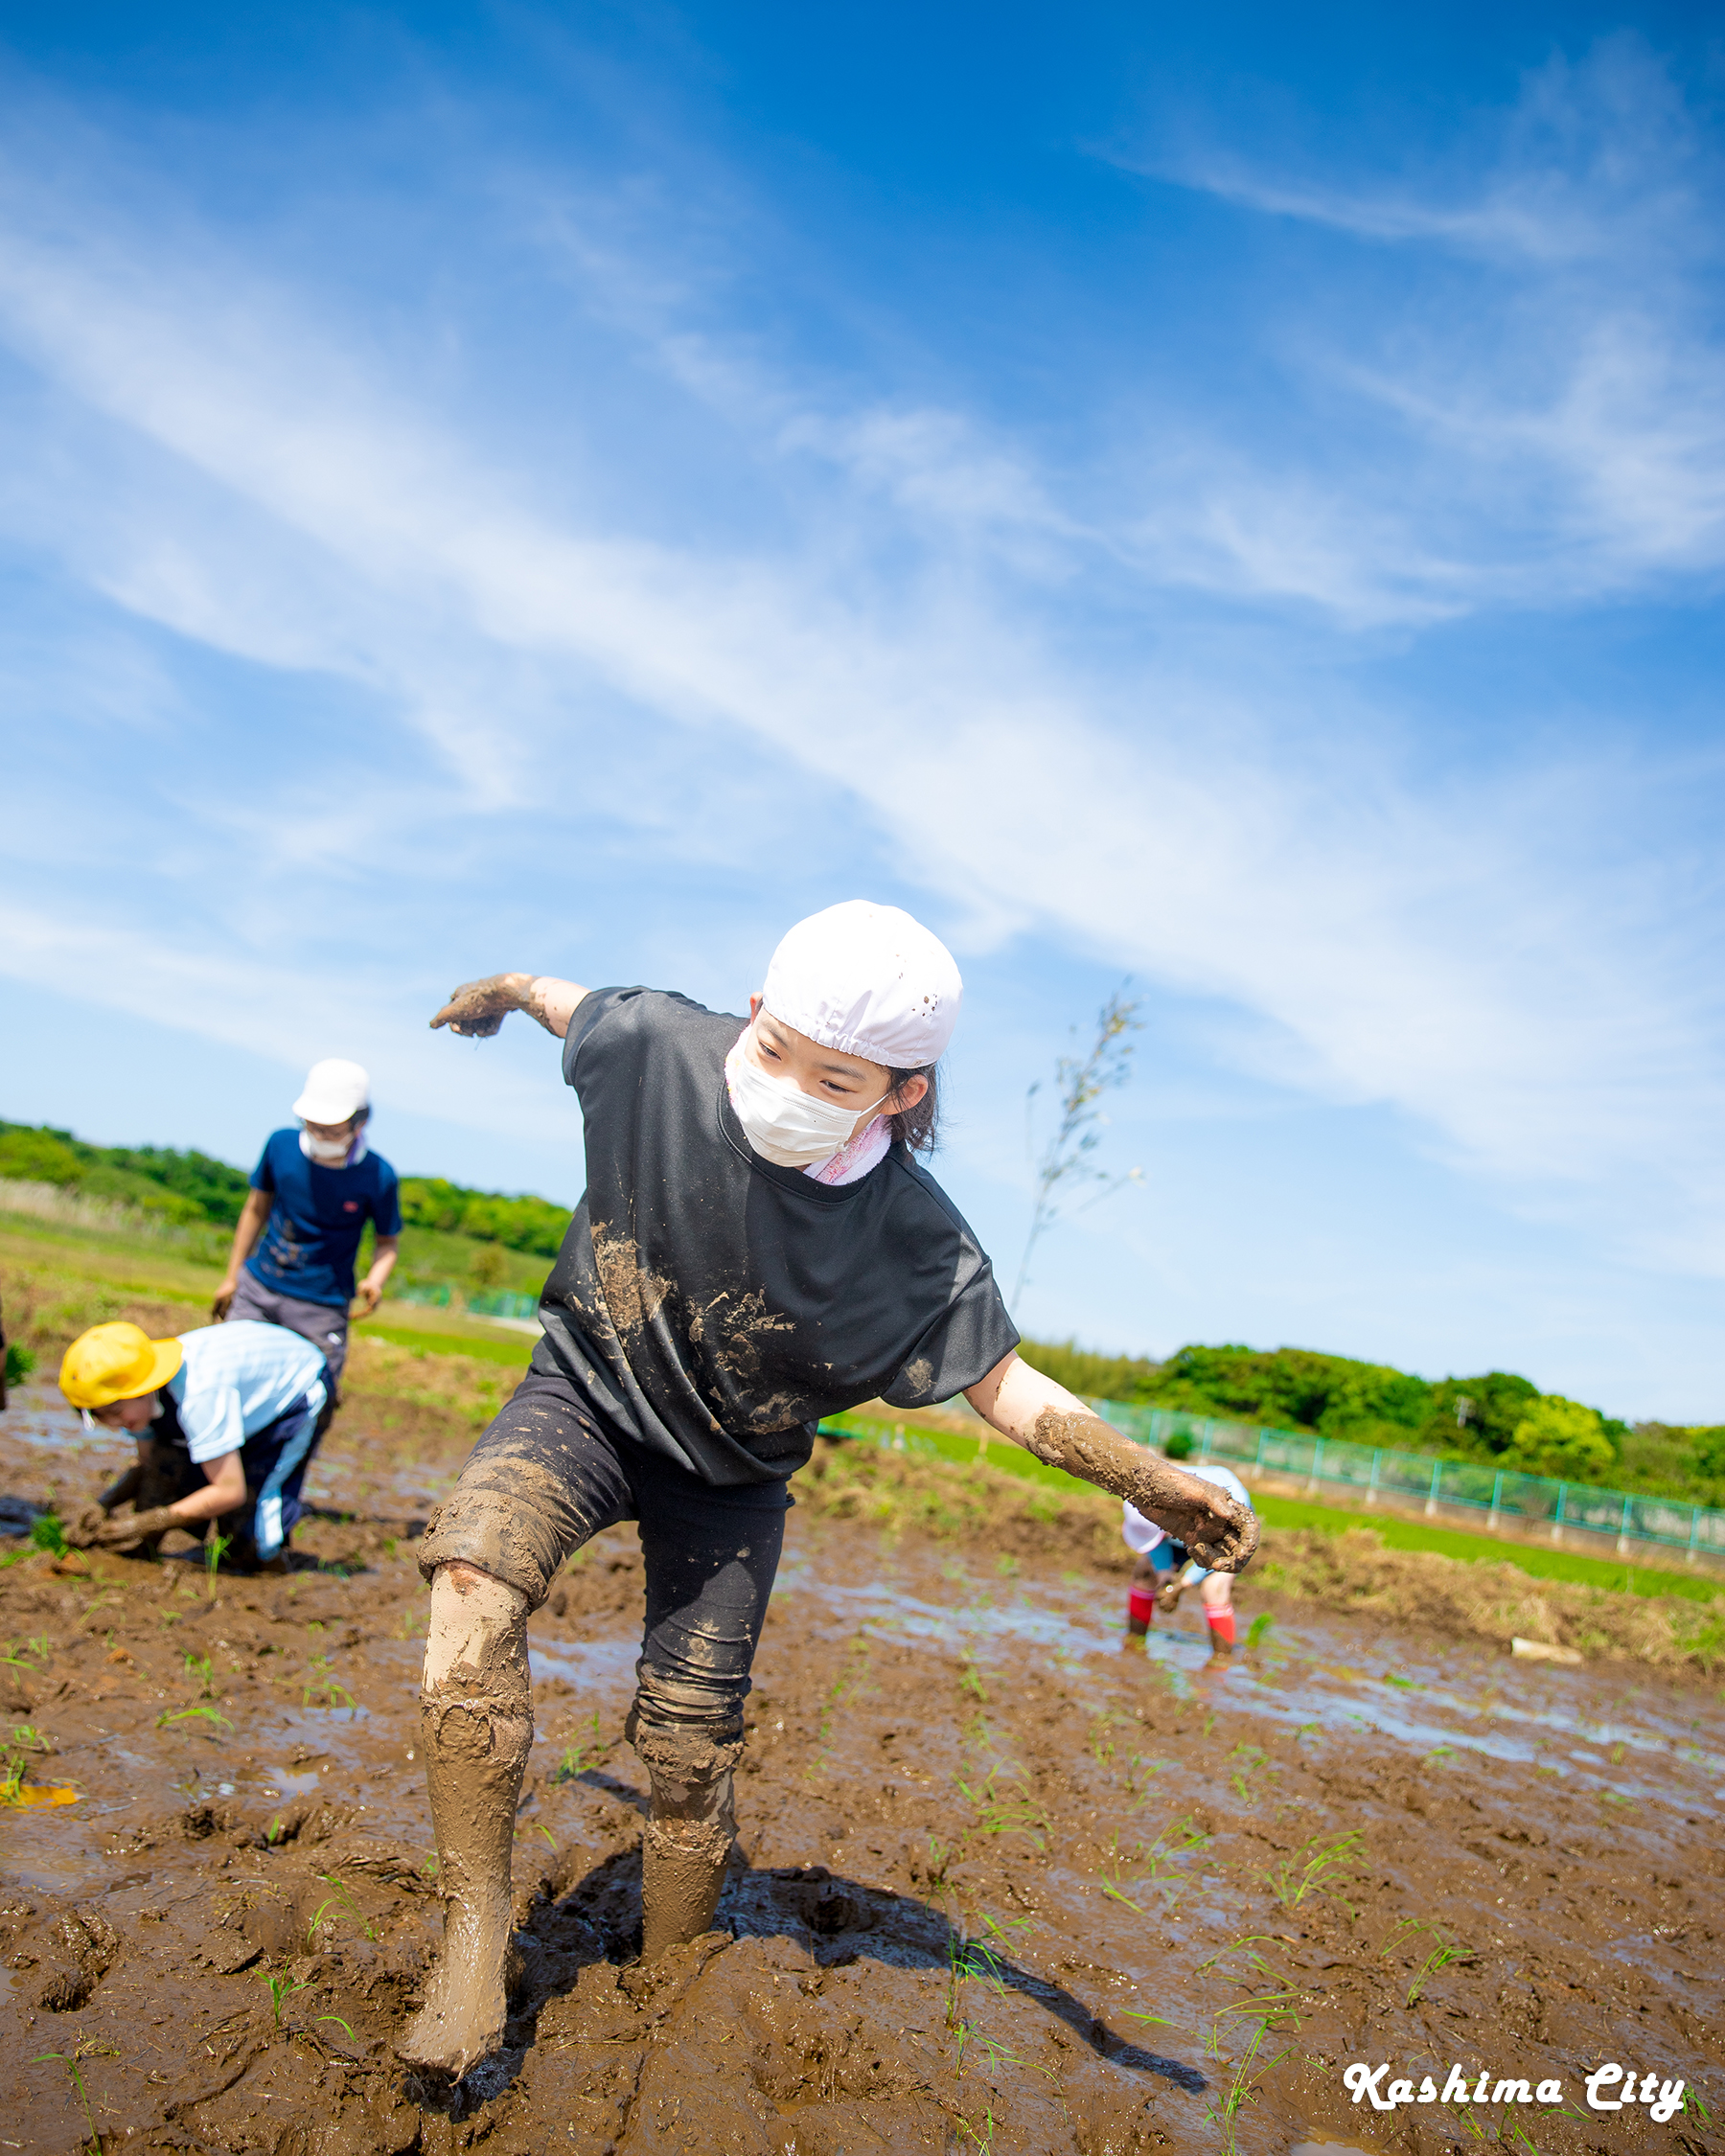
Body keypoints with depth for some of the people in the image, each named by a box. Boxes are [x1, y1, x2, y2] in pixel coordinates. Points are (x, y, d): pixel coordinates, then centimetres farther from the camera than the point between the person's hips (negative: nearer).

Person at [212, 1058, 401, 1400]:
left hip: (321, 1307, -3)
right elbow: (257, 1208, 9)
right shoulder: (281, 1145, -7)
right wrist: (232, 1277, 14)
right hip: (256, 1289, 3)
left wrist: (375, 1281, -21)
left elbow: (388, 1239, 0)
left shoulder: (377, 1176, -15)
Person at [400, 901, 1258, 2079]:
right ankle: (478, 1918, -17)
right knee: (476, 1562, -30)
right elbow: (573, 1002, 0)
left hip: (730, 1476, 0)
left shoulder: (917, 1242, -25)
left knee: (691, 1748, 3)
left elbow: (1000, 1381, -13)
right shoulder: (661, 1045, -23)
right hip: (590, 1389, 1)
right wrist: (506, 988, 22)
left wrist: (1155, 1484, -25)